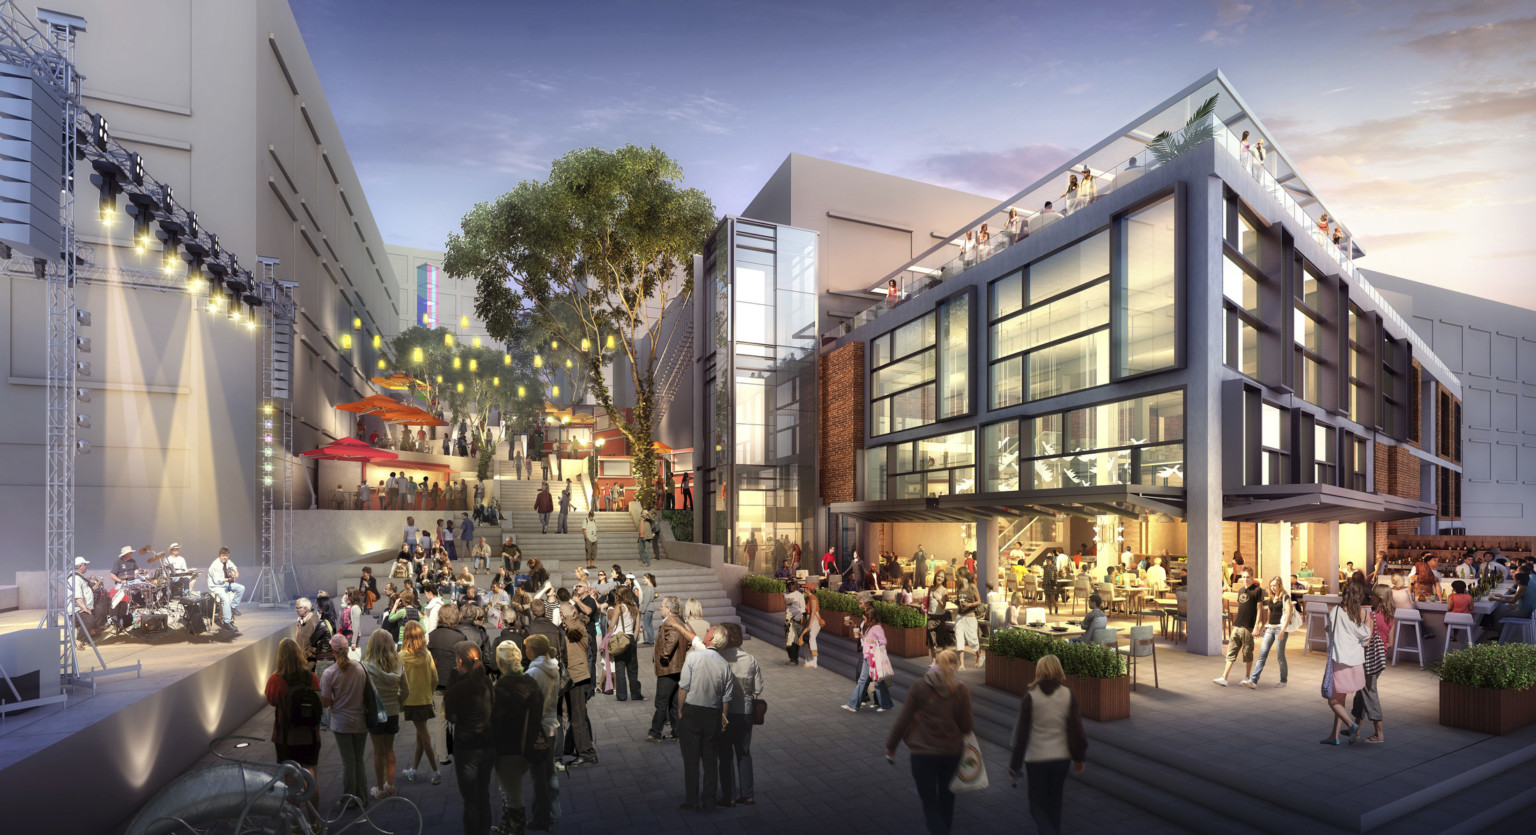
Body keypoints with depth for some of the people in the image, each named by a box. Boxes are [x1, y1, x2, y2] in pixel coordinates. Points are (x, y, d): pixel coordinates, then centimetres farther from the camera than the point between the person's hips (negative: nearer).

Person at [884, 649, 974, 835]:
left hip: (923, 752, -2)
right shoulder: (962, 690, -9)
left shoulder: (918, 686, -10)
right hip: (952, 751, 2)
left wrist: (891, 746, 3)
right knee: (946, 796, 24)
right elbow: (967, 726, -5)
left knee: (929, 802, 8)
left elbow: (904, 719, -8)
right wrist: (972, 723, 19)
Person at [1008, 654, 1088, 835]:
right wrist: (1079, 758, 10)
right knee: (1054, 803, 20)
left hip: (1036, 758, -3)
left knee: (1038, 804, 8)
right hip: (1061, 757, 3)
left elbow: (1021, 734, -10)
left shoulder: (1030, 696, -12)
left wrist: (1014, 766, -3)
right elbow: (1077, 729, -4)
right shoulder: (1068, 695, -5)